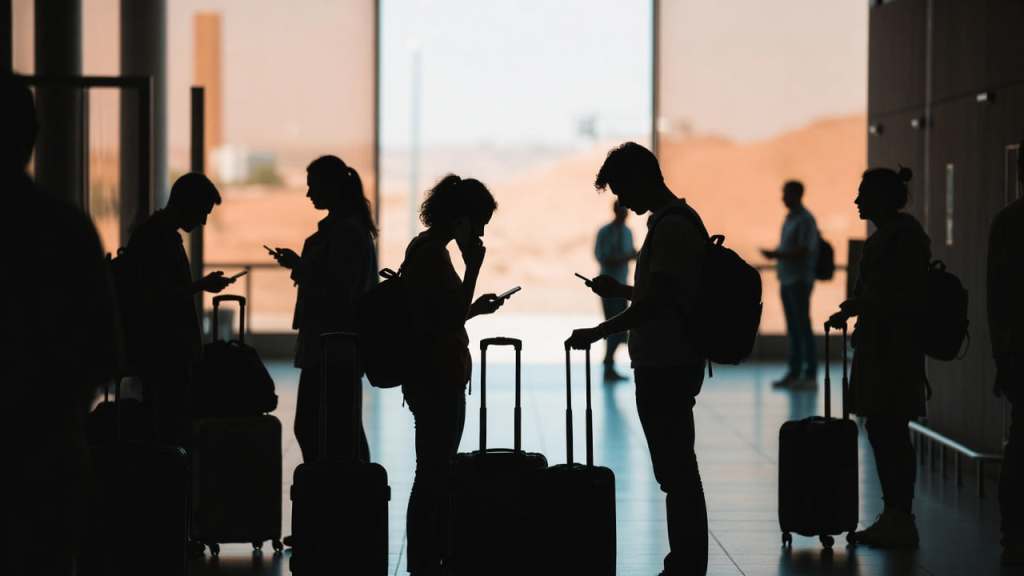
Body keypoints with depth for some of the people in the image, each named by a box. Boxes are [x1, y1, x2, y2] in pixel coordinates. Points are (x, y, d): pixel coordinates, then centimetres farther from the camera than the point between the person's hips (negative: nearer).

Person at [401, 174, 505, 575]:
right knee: (434, 475, -5)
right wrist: (473, 267, -18)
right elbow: (451, 319, -20)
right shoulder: (431, 253, -17)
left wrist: (476, 308, 16)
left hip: (435, 380, 10)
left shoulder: (427, 249, 13)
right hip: (438, 381, -10)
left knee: (435, 473, 15)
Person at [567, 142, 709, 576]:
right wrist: (622, 291, 21)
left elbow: (659, 301, -24)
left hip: (667, 366, -10)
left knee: (677, 473, -6)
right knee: (677, 473, 13)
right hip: (667, 364, 10)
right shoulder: (676, 221, 16)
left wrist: (599, 332, -21)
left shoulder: (672, 227, -16)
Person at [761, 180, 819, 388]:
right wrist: (776, 254, 4)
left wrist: (777, 255, -19)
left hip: (800, 281, -9)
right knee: (793, 328, 9)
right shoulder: (789, 219, 16)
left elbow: (803, 251, -18)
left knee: (803, 326, -8)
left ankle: (810, 374, -6)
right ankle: (794, 373, 11)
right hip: (787, 279, 9)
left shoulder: (805, 220, -11)